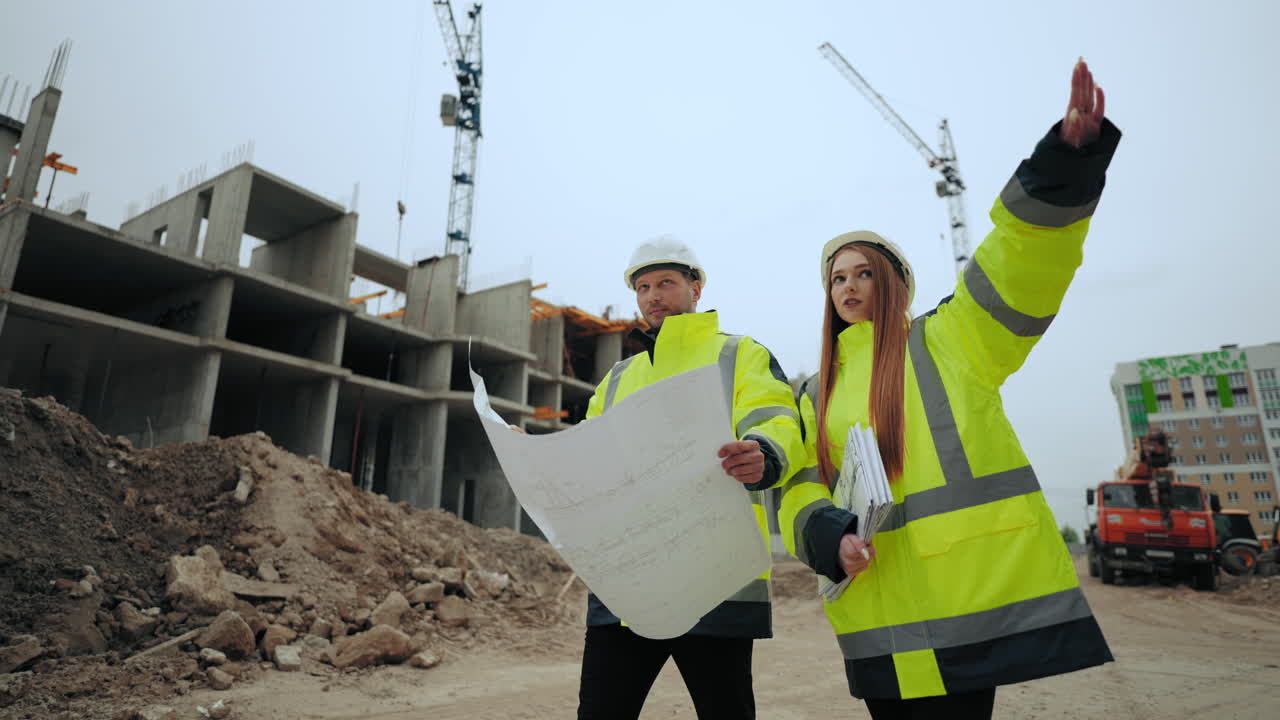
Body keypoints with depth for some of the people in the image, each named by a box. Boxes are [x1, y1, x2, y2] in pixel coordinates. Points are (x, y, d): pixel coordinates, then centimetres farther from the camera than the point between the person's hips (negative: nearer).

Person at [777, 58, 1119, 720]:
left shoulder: (949, 341, 7)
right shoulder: (818, 394, 15)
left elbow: (1021, 264, -8)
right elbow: (801, 489, 9)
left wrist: (1070, 155, -21)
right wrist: (829, 537, -12)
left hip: (968, 596, -3)